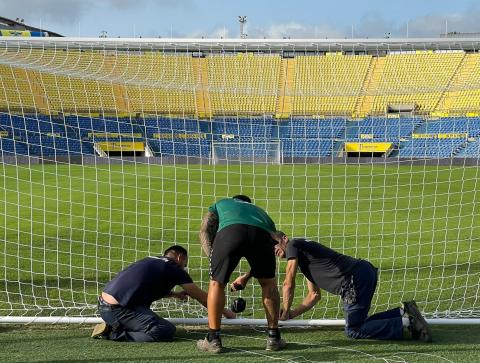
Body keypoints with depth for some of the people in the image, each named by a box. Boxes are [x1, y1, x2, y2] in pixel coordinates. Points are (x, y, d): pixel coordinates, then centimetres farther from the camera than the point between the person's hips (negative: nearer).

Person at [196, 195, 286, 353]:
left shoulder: (220, 204, 41)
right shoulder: (260, 211, 46)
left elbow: (204, 231, 23)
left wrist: (214, 260, 14)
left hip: (229, 231, -2)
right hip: (261, 234, 2)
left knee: (216, 283, 19)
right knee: (269, 284, 25)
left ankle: (213, 340, 19)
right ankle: (273, 338, 28)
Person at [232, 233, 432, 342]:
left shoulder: (294, 245, 3)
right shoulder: (304, 258, 29)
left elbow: (289, 284, 1)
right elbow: (314, 295, 30)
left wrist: (285, 310, 15)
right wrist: (292, 314, 23)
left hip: (356, 279, -9)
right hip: (366, 272, 9)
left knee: (353, 330, -4)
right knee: (357, 323, 15)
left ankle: (406, 324, -11)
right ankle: (404, 311, 7)